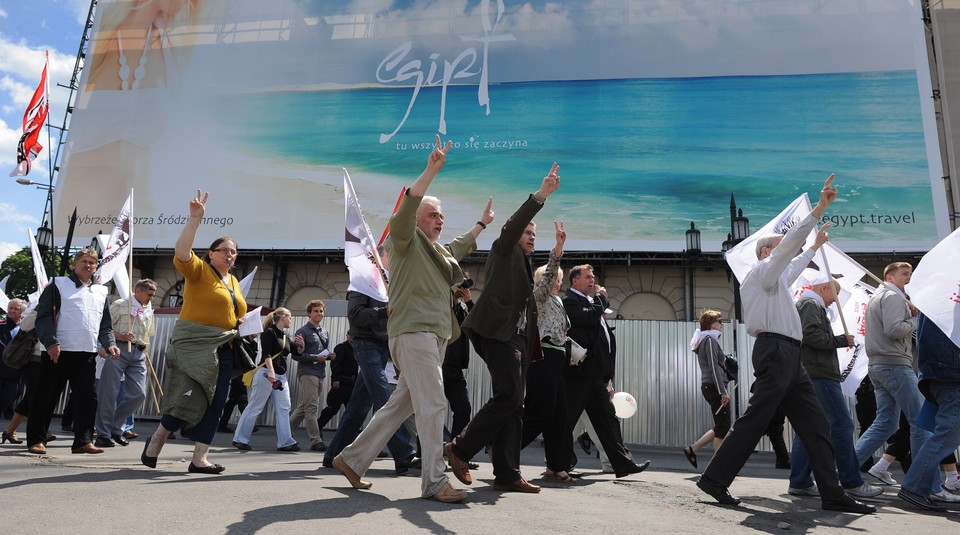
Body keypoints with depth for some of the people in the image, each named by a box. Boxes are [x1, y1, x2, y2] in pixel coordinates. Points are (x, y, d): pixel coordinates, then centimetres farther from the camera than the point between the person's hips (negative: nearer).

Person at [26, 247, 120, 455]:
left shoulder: (101, 292, 17)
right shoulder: (58, 285, 3)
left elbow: (106, 325, 20)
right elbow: (43, 316, -5)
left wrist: (109, 344, 3)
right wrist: (51, 342, -16)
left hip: (88, 354, 4)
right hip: (58, 352, -4)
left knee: (87, 398, 0)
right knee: (46, 397, 4)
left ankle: (83, 441, 3)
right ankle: (36, 440, 15)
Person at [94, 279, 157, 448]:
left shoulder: (148, 311, 18)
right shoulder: (120, 305, 0)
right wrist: (120, 336, -17)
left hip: (139, 353, 6)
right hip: (119, 350, -6)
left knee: (139, 394, -1)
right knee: (110, 393, -3)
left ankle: (115, 428, 16)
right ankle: (103, 434, 7)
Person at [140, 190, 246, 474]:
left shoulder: (234, 281, 19)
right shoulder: (199, 271, -2)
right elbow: (181, 253, -23)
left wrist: (242, 323, 10)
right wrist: (195, 219, -29)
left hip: (223, 349, 8)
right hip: (194, 345, -7)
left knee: (215, 403, 4)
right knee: (191, 398, -12)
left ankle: (199, 459, 9)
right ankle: (156, 440, 13)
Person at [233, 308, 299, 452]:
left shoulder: (285, 337, 16)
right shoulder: (269, 332, -6)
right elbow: (266, 354, -18)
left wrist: (301, 345, 2)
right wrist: (271, 371, -30)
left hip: (281, 376, 8)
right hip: (266, 374, -8)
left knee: (284, 408, 1)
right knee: (254, 407, -2)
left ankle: (285, 442, 1)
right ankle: (240, 439, 8)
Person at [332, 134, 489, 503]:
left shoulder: (437, 249, 25)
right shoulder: (407, 239, 0)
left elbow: (457, 249, 47)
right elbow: (405, 208, -19)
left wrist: (481, 224, 53)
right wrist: (432, 170, -27)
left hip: (433, 334, 10)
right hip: (414, 331, -10)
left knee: (401, 404, 11)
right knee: (433, 406, -11)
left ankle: (352, 459, 20)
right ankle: (434, 482, -6)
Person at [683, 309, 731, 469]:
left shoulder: (705, 340, 20)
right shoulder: (710, 340, -10)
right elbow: (714, 367, -18)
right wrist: (723, 392, -21)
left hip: (709, 386, 10)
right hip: (714, 386, -10)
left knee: (721, 426, 12)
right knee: (723, 426, -6)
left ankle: (692, 449, 13)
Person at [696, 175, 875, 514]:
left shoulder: (776, 278, 28)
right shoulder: (762, 269, 1)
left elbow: (794, 265, 49)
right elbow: (789, 243, -12)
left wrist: (816, 246, 57)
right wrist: (819, 209, -14)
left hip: (788, 357, 10)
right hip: (775, 352, -10)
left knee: (815, 425, 5)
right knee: (753, 421, -10)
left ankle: (832, 494, 7)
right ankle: (714, 480, -5)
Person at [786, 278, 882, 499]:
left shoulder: (803, 305, 27)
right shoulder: (811, 305, -6)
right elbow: (811, 334, -21)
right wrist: (841, 340, -10)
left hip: (808, 377, 11)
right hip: (819, 374, -11)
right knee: (842, 424, -6)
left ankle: (799, 482, 8)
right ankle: (851, 482, -2)